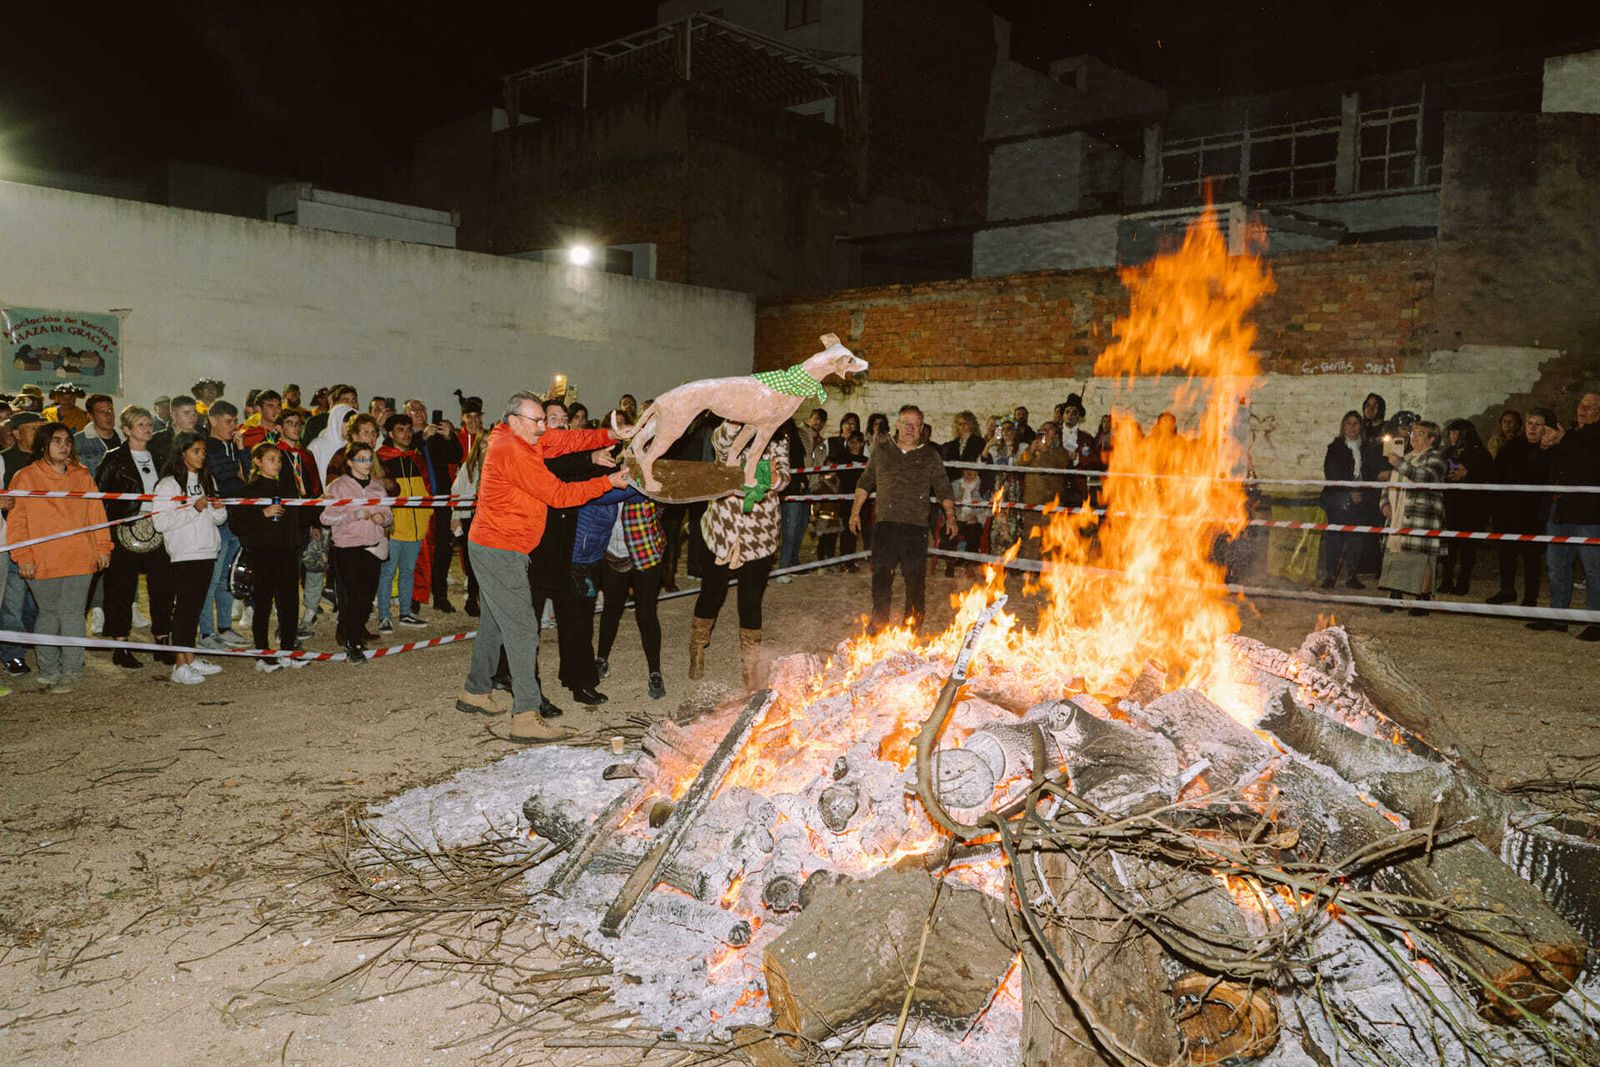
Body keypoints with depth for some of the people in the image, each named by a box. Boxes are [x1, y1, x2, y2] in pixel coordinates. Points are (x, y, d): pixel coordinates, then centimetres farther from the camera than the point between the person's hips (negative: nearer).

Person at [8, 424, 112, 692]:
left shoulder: (82, 476, 11)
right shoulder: (26, 478, 3)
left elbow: (96, 513, 10)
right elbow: (16, 521, 1)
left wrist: (102, 547, 3)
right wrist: (23, 557, -5)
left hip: (79, 559, 2)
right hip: (42, 562, -1)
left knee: (73, 614, 1)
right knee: (48, 614, 6)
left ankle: (70, 673, 7)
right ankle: (48, 670, 17)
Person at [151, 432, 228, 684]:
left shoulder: (206, 480, 16)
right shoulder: (168, 484, -7)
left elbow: (219, 519, 21)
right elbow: (160, 521, -16)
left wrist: (218, 509, -1)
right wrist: (193, 509, -20)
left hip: (207, 552, 7)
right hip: (184, 553, -7)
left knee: (196, 606, 11)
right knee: (184, 606, -5)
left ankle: (190, 658, 18)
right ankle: (180, 664, -1)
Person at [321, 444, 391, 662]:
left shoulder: (377, 486, 14)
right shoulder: (338, 486, 0)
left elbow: (388, 515, 18)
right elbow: (326, 517, -7)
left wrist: (382, 517, -5)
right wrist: (355, 515, -15)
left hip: (373, 546, 5)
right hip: (347, 547, -5)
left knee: (368, 595, 5)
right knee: (353, 594, -9)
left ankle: (356, 633, 23)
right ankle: (352, 644, -2)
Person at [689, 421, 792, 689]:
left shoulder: (778, 442, 3)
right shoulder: (727, 438, -4)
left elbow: (785, 472, -13)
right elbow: (722, 439, -29)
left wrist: (775, 478, -39)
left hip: (761, 537, 1)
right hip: (723, 533, -1)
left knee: (751, 603, 4)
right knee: (711, 596, 13)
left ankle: (751, 668, 17)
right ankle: (696, 655, 36)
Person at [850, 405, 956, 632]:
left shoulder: (930, 457, 8)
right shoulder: (881, 453, 12)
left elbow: (943, 490, 8)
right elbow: (865, 483, 18)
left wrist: (950, 516, -2)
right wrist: (855, 511, 11)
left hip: (916, 527, -1)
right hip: (885, 524, 1)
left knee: (915, 578, 2)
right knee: (881, 575, -1)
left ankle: (912, 625, 16)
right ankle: (879, 623, 9)